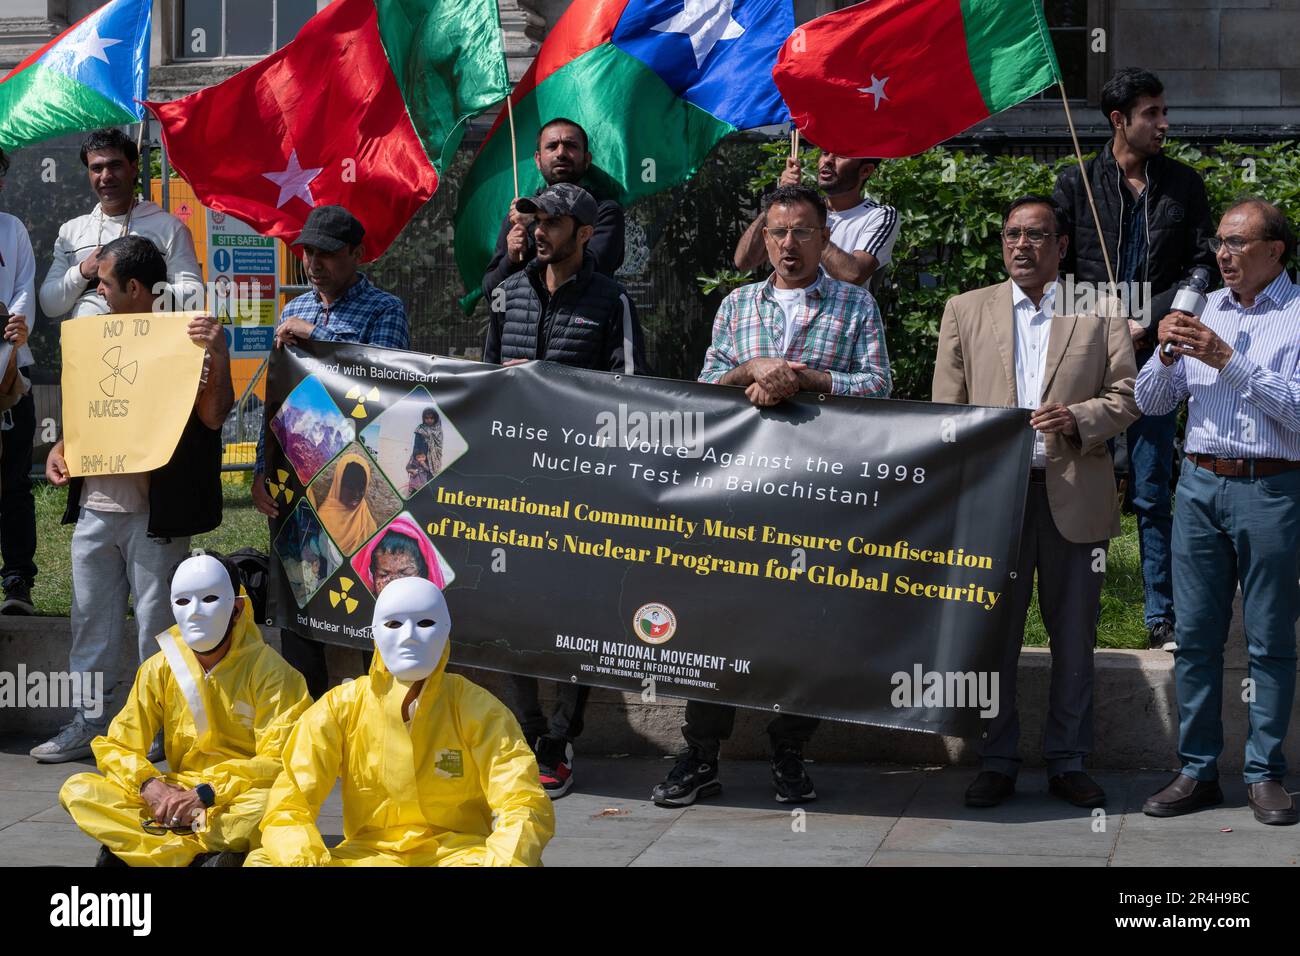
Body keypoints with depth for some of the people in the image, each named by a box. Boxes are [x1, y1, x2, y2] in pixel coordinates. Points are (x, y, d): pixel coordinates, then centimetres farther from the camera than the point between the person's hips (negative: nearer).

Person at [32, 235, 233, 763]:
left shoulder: (183, 338, -7)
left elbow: (213, 417, -15)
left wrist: (218, 355, -27)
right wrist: (60, 450, 7)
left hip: (154, 513, -7)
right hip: (95, 505, 7)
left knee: (156, 624, 1)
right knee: (91, 620, 12)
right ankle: (89, 723, 21)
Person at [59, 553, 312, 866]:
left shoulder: (267, 668, -6)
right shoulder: (160, 668, 4)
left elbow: (277, 761, -13)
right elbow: (115, 747, 2)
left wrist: (207, 794, -25)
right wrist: (150, 785, -19)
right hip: (177, 797, 4)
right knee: (76, 790, -17)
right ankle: (204, 856, -28)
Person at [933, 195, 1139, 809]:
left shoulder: (1101, 311, 9)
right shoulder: (965, 310, 12)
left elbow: (1126, 396, 5)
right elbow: (946, 409, 9)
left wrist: (1078, 418, -14)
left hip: (1074, 495, 0)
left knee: (1074, 636, 5)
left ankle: (1068, 762, 16)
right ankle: (996, 763, 13)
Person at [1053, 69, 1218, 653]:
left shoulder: (1183, 186, 8)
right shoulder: (1076, 184, 4)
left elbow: (1202, 269, 4)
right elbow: (1056, 270, 4)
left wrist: (1148, 325, -8)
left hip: (1154, 358, 0)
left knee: (1151, 494, 1)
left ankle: (1162, 618, 6)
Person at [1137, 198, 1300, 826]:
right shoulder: (1203, 310, 13)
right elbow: (1151, 403, 12)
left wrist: (1229, 361, -18)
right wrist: (1167, 355, -7)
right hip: (1200, 484, 4)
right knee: (1195, 634, 5)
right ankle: (1197, 771, 12)